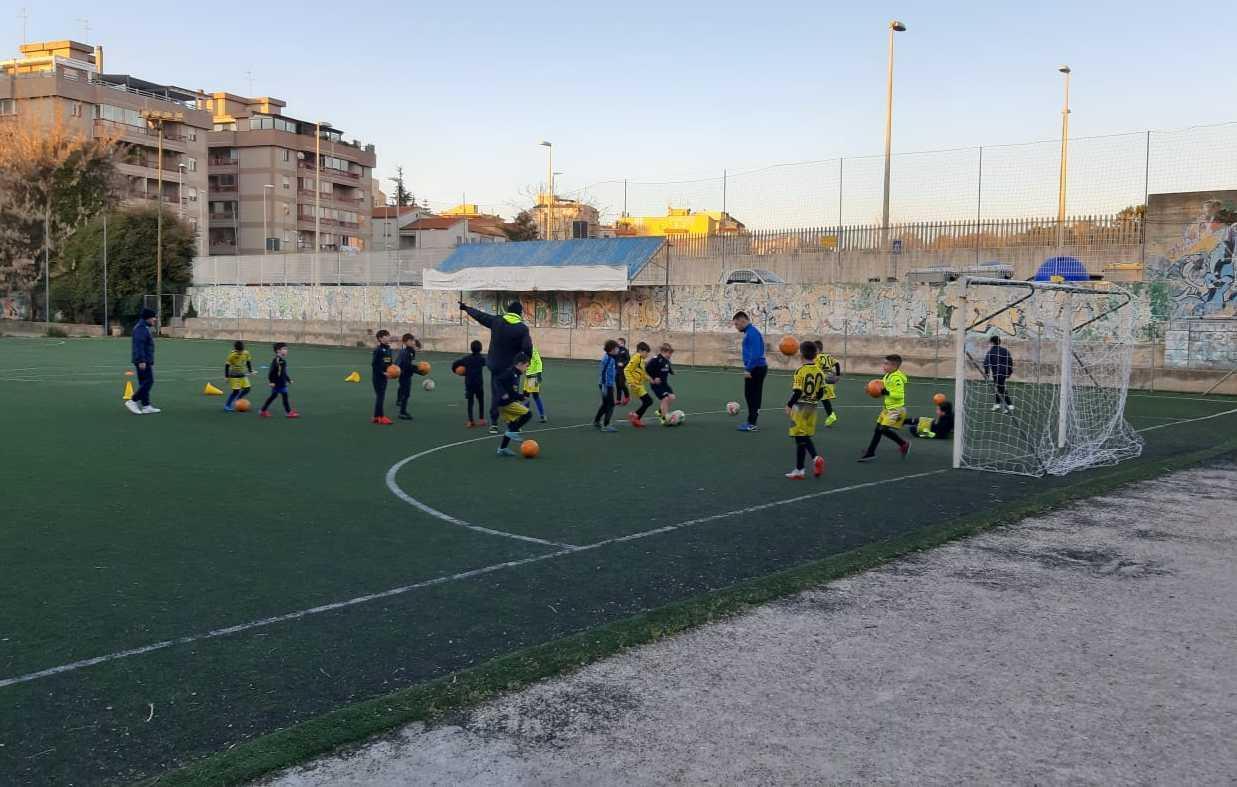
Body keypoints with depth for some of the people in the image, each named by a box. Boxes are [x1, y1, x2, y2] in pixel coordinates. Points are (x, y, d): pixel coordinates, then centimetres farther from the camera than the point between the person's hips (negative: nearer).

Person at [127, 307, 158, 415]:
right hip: (143, 361, -11)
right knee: (148, 382, -11)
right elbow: (139, 345, -23)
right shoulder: (141, 328, -15)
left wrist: (148, 360, 24)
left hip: (145, 360, 11)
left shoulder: (144, 327, 17)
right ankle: (132, 402, -8)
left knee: (144, 383, 10)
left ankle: (146, 406, 11)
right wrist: (141, 361, -27)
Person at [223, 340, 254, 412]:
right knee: (236, 391, -11)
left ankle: (237, 401, 20)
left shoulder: (246, 353, -6)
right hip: (234, 376, -6)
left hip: (243, 375, 6)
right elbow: (227, 366, -12)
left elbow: (248, 362, 12)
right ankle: (227, 406, 2)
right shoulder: (232, 355, -20)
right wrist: (227, 377, -11)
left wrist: (250, 371, 9)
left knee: (247, 389, 0)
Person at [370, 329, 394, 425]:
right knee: (380, 396, -4)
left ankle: (376, 417, 22)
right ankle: (381, 417, 1)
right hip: (378, 376, -8)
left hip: (384, 376, 8)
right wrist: (383, 372, -21)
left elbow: (390, 362, 15)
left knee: (380, 396, 13)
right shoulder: (378, 350, -15)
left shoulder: (389, 349, 8)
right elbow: (374, 364, -17)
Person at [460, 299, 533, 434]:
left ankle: (494, 424, 11)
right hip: (511, 367, -3)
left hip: (495, 364, 3)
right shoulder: (522, 328, -13)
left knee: (496, 394, 11)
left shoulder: (496, 320, -3)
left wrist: (466, 308, 25)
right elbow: (527, 348, -18)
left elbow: (479, 315, 9)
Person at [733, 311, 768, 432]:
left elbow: (755, 354, -24)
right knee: (750, 395, 14)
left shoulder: (752, 333, -16)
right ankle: (751, 422, 20)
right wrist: (748, 369, 19)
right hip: (755, 369, 10)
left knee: (753, 396, -4)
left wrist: (748, 369, -22)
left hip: (756, 369, -10)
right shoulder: (749, 332, 15)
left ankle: (752, 424, 0)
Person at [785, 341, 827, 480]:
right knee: (805, 437, 17)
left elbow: (797, 392, -18)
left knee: (800, 438, 0)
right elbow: (821, 393, 8)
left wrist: (789, 405, -8)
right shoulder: (820, 372, 4)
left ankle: (799, 470, 2)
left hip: (800, 407, -6)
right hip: (812, 407, 6)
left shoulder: (800, 371, -14)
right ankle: (816, 458, -1)